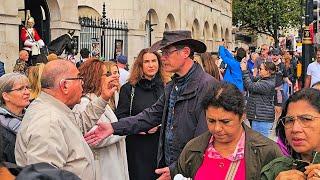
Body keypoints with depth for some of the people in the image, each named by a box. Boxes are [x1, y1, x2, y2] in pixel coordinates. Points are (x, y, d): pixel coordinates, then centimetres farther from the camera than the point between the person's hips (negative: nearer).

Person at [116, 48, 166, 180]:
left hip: (160, 143, 2)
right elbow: (121, 115, 0)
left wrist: (159, 125, -8)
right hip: (137, 145, -1)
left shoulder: (165, 87, 8)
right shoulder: (128, 88, 3)